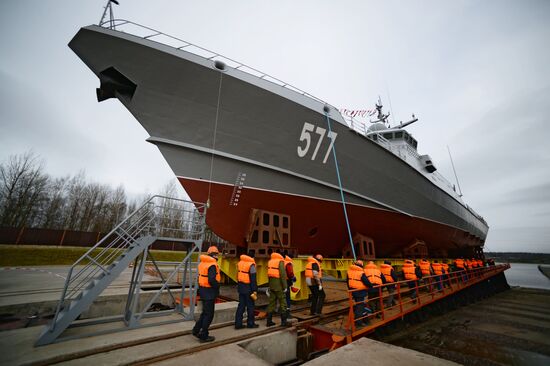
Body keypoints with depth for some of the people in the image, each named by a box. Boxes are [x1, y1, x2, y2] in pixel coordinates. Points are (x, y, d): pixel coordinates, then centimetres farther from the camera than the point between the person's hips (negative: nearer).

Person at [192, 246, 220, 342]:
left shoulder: (202, 263, 4)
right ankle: (204, 336, 18)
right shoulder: (212, 265, -23)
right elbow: (212, 280, -29)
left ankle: (196, 330, 32)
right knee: (209, 314, 7)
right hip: (209, 292, -9)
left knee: (205, 312, 24)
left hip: (203, 290, 9)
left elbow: (201, 276, 12)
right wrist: (218, 286, -12)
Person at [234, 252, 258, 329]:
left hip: (240, 286, 7)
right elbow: (253, 279, -16)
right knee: (250, 306, 7)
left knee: (241, 305, 14)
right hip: (248, 288, -7)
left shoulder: (240, 263, 7)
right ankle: (250, 323, 17)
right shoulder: (251, 265, -15)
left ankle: (238, 323, 17)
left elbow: (238, 275, 13)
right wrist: (254, 290, -11)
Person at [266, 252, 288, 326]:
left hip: (271, 285, 7)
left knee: (271, 302, 14)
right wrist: (285, 287, -12)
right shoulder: (280, 262, -10)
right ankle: (283, 321, 11)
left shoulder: (270, 262, 12)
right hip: (279, 286, -7)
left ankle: (269, 321, 19)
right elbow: (283, 274, -17)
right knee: (282, 303, 5)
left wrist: (270, 285, 18)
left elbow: (269, 274, 14)